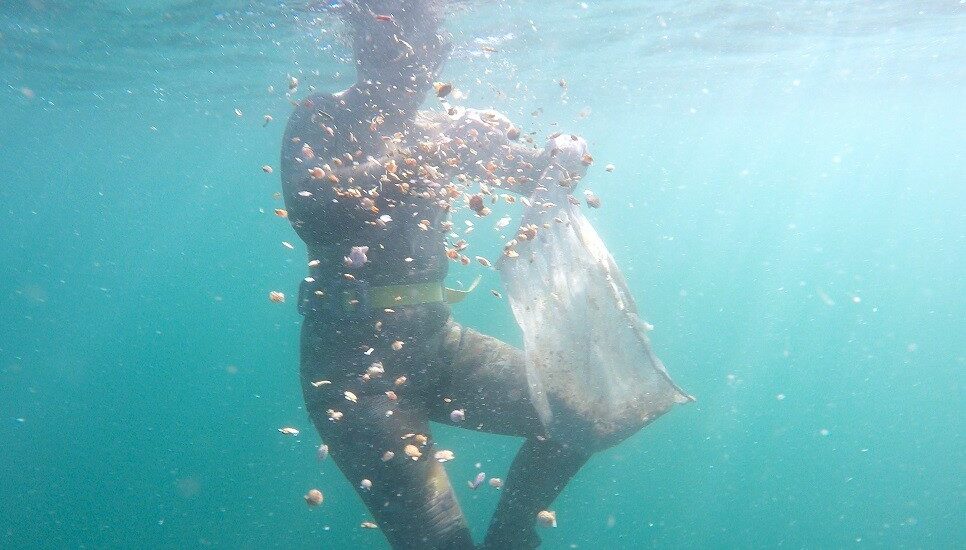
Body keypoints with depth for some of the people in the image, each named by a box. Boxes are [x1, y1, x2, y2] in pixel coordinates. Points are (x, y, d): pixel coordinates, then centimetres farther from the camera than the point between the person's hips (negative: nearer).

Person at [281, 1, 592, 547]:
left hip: (436, 338, 6)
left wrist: (565, 156, -9)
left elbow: (536, 175, 13)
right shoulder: (321, 119, -2)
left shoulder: (444, 128, 12)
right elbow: (311, 208, -21)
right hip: (353, 352, -6)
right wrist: (423, 151, -23)